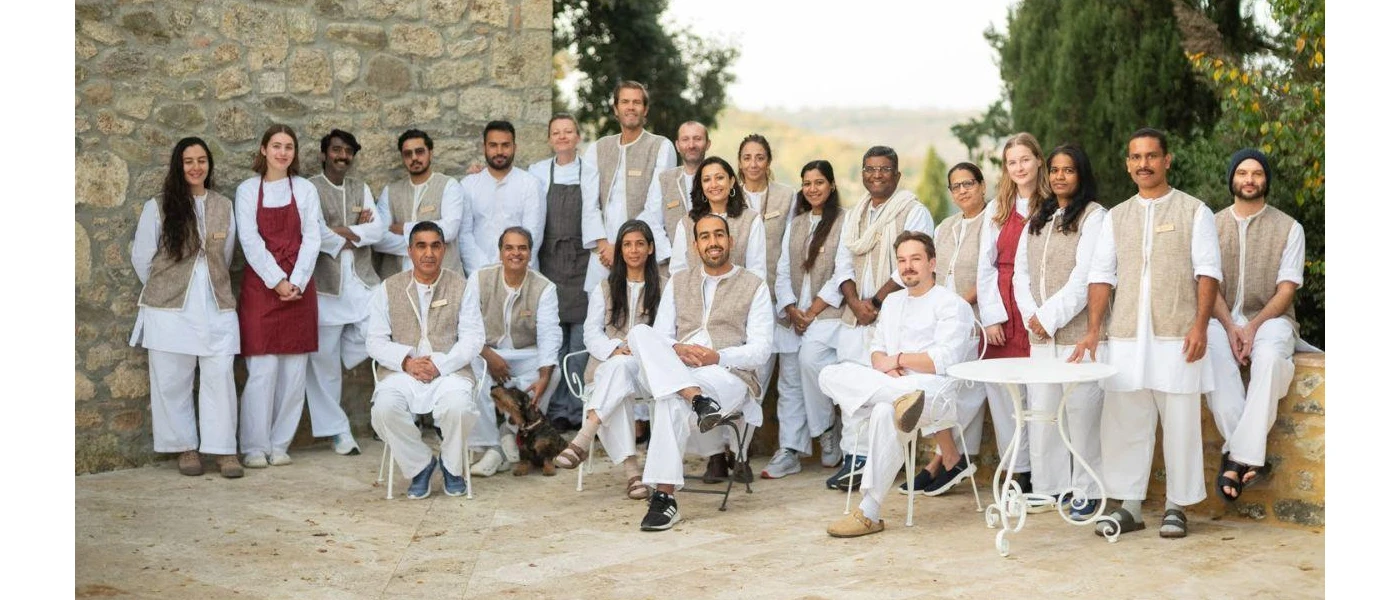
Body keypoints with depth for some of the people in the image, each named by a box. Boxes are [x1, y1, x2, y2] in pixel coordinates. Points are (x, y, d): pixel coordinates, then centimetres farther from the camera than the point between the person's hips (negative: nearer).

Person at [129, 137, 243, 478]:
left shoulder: (223, 207, 8)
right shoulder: (158, 207, -1)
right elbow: (142, 258, 5)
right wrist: (163, 291, 12)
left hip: (216, 308, 2)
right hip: (170, 310, -2)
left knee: (219, 377, -3)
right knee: (173, 381, 3)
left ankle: (224, 450, 2)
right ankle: (186, 448, 14)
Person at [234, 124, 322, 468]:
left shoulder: (305, 190, 8)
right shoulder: (248, 190, 4)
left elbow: (312, 239, 2)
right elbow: (250, 240, -3)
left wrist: (296, 283, -9)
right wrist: (277, 281, -12)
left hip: (298, 288, 2)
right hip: (260, 286, -2)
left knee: (294, 370, 2)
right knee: (263, 369, -6)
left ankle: (280, 445, 11)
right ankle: (255, 447, 3)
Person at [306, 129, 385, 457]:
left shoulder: (361, 189, 16)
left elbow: (378, 229, 4)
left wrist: (341, 231, -10)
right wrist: (356, 232, -5)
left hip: (362, 282, 4)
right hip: (325, 284, -4)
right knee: (324, 359, 0)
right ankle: (336, 429, 10)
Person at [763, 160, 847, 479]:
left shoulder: (845, 222, 1)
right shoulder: (794, 225, 19)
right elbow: (783, 271, 14)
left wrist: (812, 311, -11)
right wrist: (791, 309, -2)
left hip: (827, 312, -6)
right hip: (793, 315, 6)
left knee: (810, 358, -29)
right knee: (789, 380, 0)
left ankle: (826, 429, -8)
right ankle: (789, 451, 3)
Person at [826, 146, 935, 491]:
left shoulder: (914, 213, 0)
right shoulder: (855, 215, 20)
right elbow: (844, 262, 13)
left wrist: (875, 302, -12)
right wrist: (855, 303, -4)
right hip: (855, 317, 6)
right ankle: (854, 459, 3)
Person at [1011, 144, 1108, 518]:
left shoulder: (1093, 216, -3)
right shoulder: (1037, 220, 19)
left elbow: (1084, 279, -11)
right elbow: (1021, 273, 14)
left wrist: (1050, 317, -12)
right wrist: (1031, 315, -1)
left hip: (1078, 333, -6)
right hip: (1040, 335, 6)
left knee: (1081, 412, -5)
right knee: (1041, 411, 6)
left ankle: (1086, 491, 4)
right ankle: (1051, 486, 15)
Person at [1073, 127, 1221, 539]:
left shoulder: (1194, 212, 4)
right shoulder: (1116, 217, 14)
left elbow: (1207, 272, -2)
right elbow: (1101, 275, 11)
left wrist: (1199, 326, -12)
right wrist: (1093, 330, 2)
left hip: (1176, 337, -3)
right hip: (1126, 337, 3)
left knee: (1180, 424, 1)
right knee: (1123, 422, 3)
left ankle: (1177, 507, 12)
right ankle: (1129, 506, 12)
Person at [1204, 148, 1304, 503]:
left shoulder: (1288, 228, 6)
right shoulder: (1213, 225, 12)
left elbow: (1286, 290, -1)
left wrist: (1254, 326, -18)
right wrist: (1229, 326, -15)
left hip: (1270, 317, -1)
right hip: (1223, 318, 1)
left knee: (1270, 357, -38)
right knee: (1213, 353, -36)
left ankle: (1237, 457, -38)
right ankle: (1249, 456, -37)